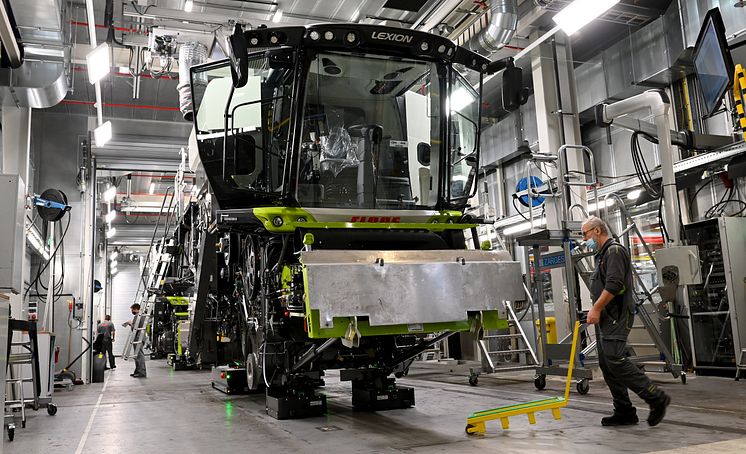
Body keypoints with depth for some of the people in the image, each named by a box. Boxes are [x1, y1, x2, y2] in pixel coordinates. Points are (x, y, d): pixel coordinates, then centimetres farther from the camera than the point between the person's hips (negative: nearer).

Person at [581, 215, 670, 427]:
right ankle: (624, 412, 11)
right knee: (606, 364, 7)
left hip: (617, 317, -10)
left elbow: (614, 285, -20)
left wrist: (596, 308, -19)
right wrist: (596, 311, 17)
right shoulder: (601, 254, 22)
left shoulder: (615, 251, -9)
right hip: (605, 318, 10)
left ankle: (656, 398, -6)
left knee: (615, 360, -17)